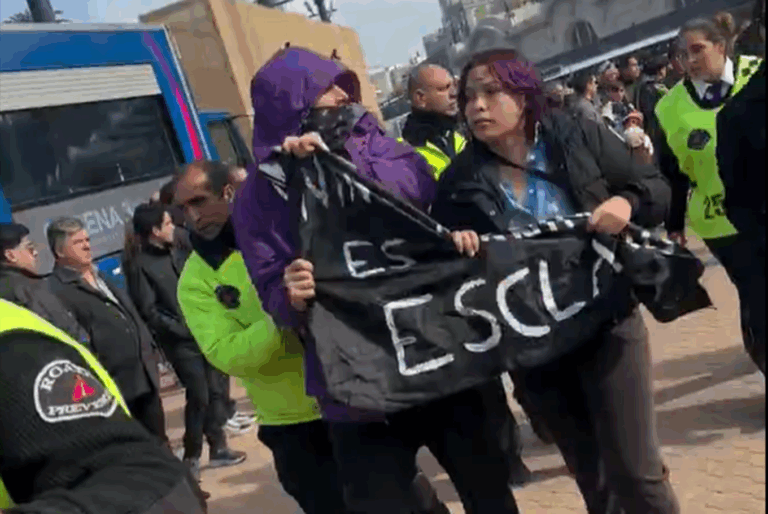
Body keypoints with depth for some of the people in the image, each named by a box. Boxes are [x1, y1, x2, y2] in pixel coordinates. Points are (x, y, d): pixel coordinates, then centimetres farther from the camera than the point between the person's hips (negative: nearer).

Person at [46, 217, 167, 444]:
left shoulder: (99, 276, 16)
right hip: (113, 385, -8)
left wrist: (150, 350, 18)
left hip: (145, 376, 8)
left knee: (158, 442, 17)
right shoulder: (58, 291, -13)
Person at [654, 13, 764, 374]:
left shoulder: (756, 75, -4)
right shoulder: (672, 106, -3)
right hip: (721, 221, 0)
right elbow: (672, 172, 2)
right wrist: (674, 222, 4)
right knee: (754, 298, 4)